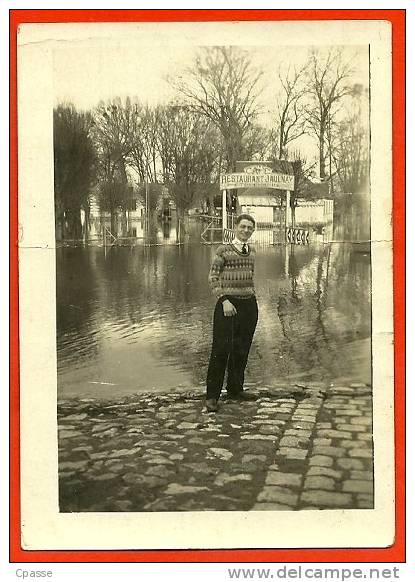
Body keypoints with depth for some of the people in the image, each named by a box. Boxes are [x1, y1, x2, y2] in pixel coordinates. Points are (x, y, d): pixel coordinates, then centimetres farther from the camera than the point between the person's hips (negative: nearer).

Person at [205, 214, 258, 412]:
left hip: (249, 304, 6)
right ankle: (212, 396, 1)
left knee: (242, 350, 12)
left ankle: (235, 390, 25)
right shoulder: (223, 250, -5)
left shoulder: (251, 250, 12)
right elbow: (213, 277, -8)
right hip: (228, 304, -6)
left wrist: (251, 295, 13)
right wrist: (224, 300, -16)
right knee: (221, 349, -6)